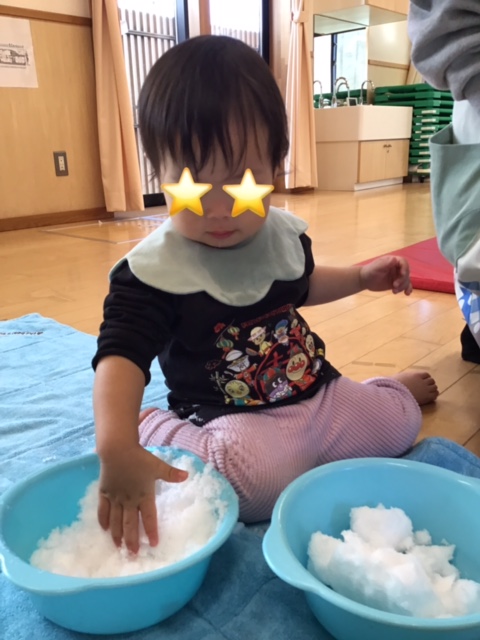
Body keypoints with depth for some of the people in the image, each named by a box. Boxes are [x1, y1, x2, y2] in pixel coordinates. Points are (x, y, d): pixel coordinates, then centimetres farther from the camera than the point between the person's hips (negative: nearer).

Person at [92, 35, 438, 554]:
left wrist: (362, 277, 10)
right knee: (259, 477, -34)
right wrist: (117, 447, -47)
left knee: (397, 422, 5)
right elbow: (120, 357, -31)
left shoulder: (283, 233, 0)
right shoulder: (154, 270, -20)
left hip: (316, 396, 6)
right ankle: (155, 428, -7)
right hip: (230, 419, -6)